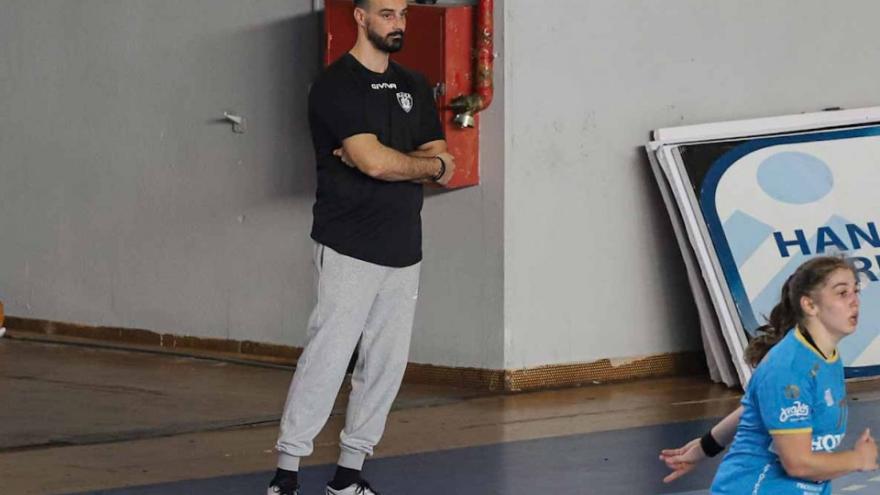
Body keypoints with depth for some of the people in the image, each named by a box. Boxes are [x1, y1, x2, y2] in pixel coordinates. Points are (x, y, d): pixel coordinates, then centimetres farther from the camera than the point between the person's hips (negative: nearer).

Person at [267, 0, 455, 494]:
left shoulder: (415, 86, 16)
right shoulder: (336, 86, -6)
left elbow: (439, 160, 7)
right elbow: (374, 161, -17)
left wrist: (385, 161, -10)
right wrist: (430, 165, -1)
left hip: (403, 247, 7)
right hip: (349, 248, -7)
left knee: (388, 362, 4)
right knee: (328, 355, -11)